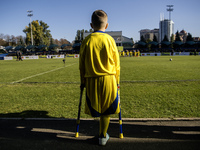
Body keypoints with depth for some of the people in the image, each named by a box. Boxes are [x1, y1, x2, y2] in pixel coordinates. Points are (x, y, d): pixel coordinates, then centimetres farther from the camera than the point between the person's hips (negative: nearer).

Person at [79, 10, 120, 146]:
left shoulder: (87, 41, 0)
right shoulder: (109, 39, -2)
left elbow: (82, 64, 4)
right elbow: (116, 63, 2)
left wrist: (83, 81, 15)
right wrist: (117, 80, 13)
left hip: (91, 80, 1)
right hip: (108, 79, -1)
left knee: (97, 109, 17)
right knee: (106, 110, 12)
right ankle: (103, 136, 24)